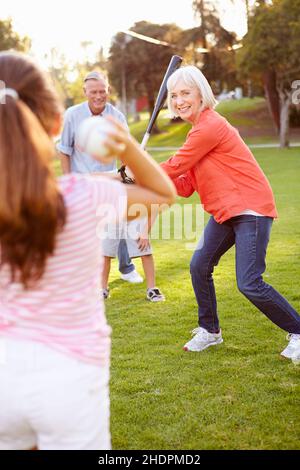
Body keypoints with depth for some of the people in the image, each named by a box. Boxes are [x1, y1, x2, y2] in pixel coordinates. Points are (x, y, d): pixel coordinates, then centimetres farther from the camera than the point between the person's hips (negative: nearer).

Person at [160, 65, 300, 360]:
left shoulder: (210, 126, -18)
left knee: (249, 284, -13)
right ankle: (209, 331, 29)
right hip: (224, 212, 10)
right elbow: (185, 185, 10)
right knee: (199, 267, 9)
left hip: (251, 209, -10)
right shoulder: (199, 128, 13)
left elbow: (175, 167, -13)